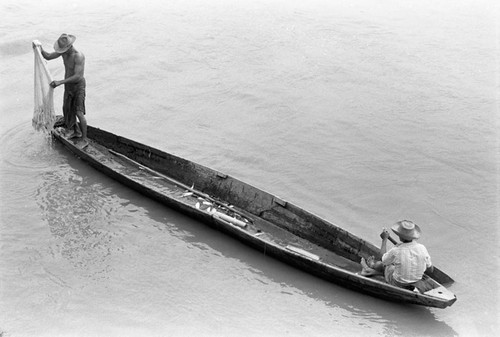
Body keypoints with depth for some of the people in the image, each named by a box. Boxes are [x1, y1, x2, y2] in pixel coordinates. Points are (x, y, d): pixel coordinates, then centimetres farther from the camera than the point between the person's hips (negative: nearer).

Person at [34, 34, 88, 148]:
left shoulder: (78, 56, -32)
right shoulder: (64, 51, -7)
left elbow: (77, 77, -37)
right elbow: (48, 56, 2)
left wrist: (60, 82, -42)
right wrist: (40, 49, -19)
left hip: (78, 86, -8)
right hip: (68, 85, 8)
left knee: (79, 113, -9)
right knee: (67, 109, 18)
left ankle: (84, 139, 3)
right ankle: (76, 132, 38)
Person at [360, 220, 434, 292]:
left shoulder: (395, 251, -29)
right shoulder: (422, 248, -19)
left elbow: (383, 259, -4)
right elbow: (430, 269, -5)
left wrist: (385, 239, 6)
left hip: (397, 284, -3)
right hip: (417, 281, 3)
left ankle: (372, 266, 58)